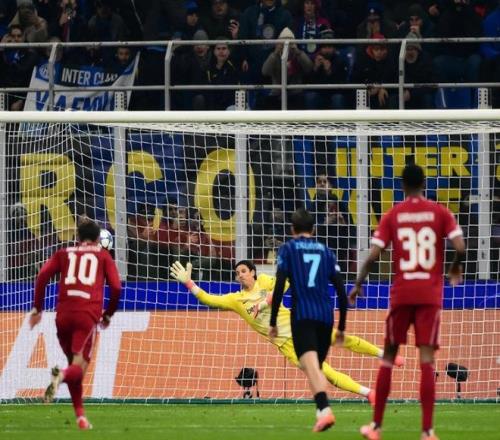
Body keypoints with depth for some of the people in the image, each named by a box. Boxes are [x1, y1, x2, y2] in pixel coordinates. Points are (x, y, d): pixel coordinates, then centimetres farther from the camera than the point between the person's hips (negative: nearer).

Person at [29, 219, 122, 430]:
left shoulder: (64, 254, 20)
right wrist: (108, 315, 20)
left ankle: (80, 416, 12)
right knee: (79, 366, -9)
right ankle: (61, 376, -45)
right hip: (88, 315, -3)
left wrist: (37, 308, 8)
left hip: (63, 315, 3)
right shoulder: (103, 255, 16)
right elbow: (116, 287, 7)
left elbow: (42, 276, 5)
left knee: (73, 363, 18)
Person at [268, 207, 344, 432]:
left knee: (311, 366, -19)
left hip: (302, 315, -4)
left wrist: (273, 322, 1)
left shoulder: (288, 249, 8)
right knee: (317, 367, 19)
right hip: (326, 316, 4)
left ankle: (324, 410, -39)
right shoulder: (326, 251, 18)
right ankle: (321, 412, 14)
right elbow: (341, 290, 14)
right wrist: (341, 327, 20)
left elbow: (279, 286, -3)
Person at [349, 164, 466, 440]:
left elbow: (373, 255, -4)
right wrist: (456, 268, 12)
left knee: (389, 356, 13)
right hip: (430, 294, -1)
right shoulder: (440, 213, 1)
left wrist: (358, 285, 8)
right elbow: (460, 247, -9)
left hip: (401, 293, 1)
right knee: (426, 358, -5)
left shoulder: (392, 216, 2)